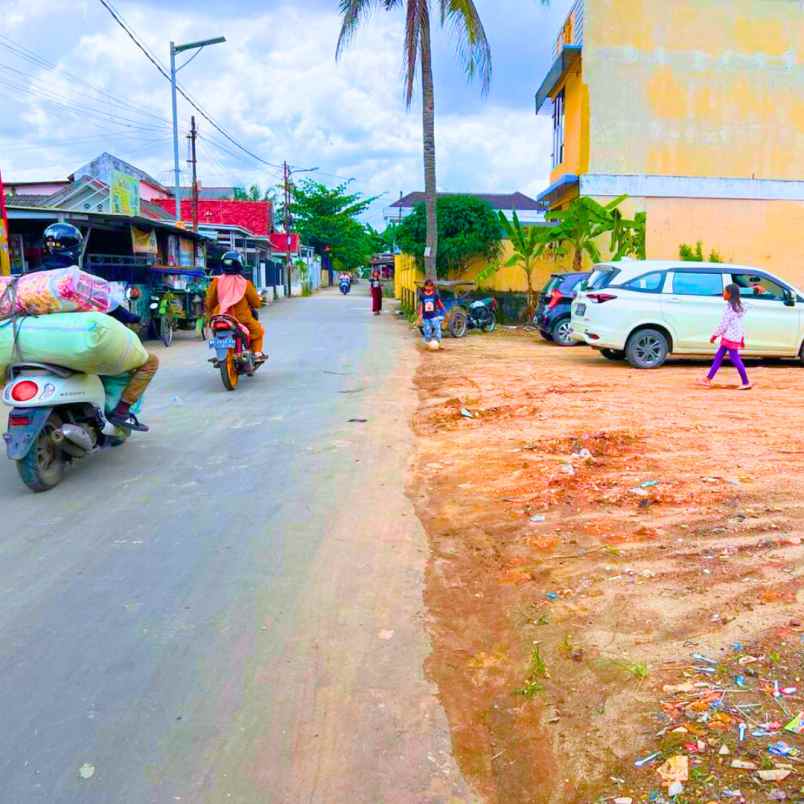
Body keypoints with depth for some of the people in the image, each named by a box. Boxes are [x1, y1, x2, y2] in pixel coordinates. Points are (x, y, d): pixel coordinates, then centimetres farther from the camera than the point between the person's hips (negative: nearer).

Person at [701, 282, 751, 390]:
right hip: (736, 337, 10)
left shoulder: (729, 307, -16)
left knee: (735, 359, -6)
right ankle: (708, 379, 15)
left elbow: (723, 324, -17)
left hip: (730, 337, -10)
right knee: (718, 357, 12)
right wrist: (742, 338, 22)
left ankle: (746, 383, -3)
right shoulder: (738, 307, 13)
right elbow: (741, 324, 17)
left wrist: (714, 335, -9)